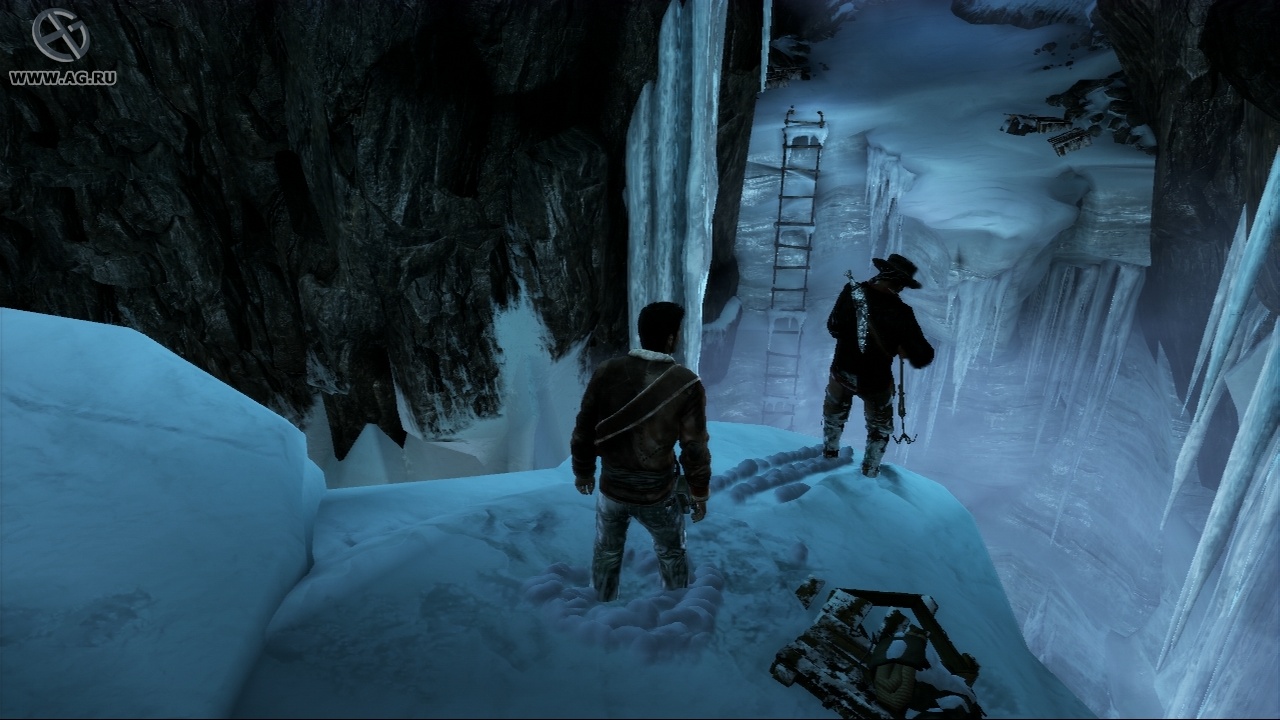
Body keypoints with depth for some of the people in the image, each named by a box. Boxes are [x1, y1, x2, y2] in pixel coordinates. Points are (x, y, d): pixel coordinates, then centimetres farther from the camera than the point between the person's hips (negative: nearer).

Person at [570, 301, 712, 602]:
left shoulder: (607, 371, -11)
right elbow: (695, 447, -11)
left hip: (611, 486, 2)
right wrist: (699, 492, 4)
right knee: (671, 553, 25)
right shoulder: (687, 384, -17)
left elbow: (584, 428, -4)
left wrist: (583, 470, 12)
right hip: (656, 492, -2)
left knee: (606, 552, 26)